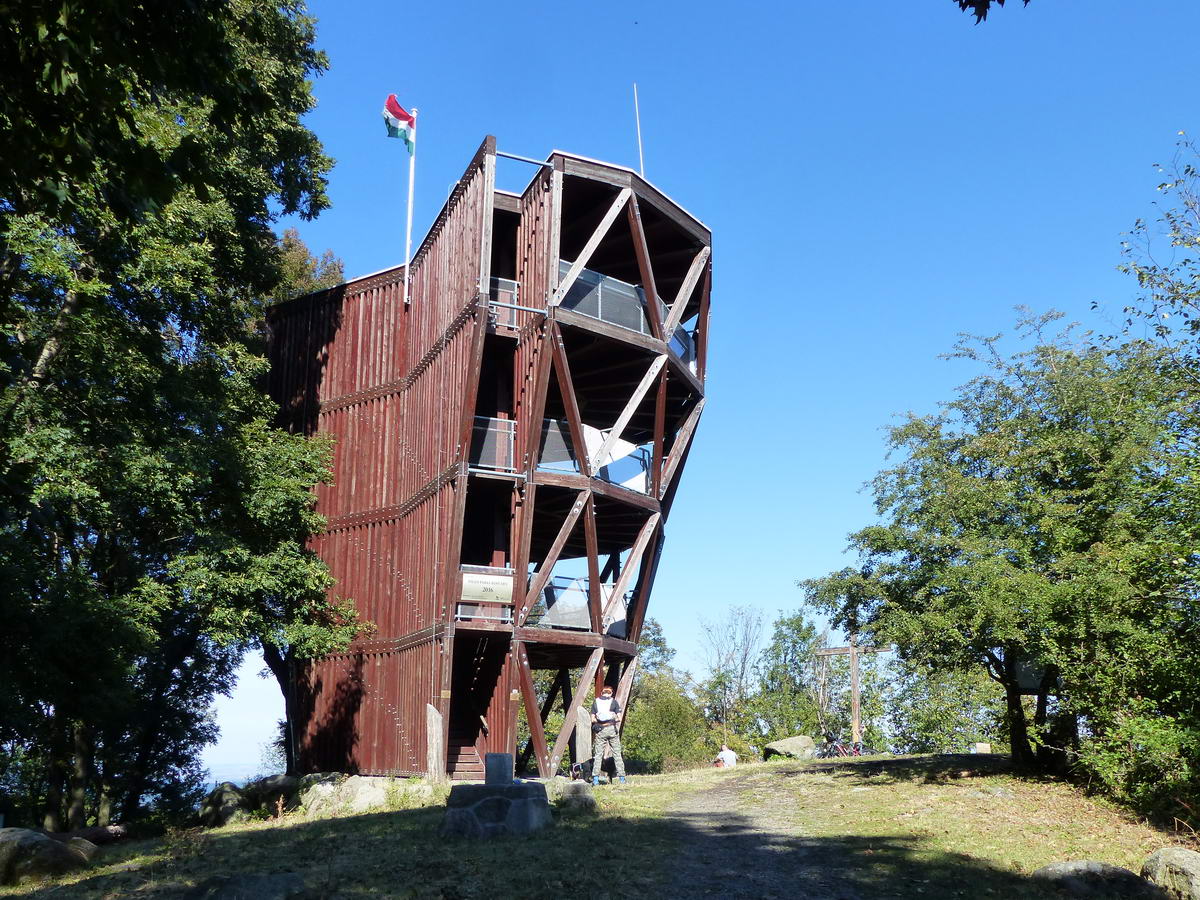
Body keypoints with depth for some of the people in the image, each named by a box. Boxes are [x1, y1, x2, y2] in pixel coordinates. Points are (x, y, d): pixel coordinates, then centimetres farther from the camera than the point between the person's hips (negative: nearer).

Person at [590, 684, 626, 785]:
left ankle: (595, 778, -2)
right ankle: (621, 778, 6)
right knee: (617, 754, 6)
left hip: (600, 730, 1)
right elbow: (619, 718, 0)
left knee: (598, 754, 4)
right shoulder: (614, 701, 2)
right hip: (612, 729, -1)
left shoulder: (595, 702, 5)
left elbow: (592, 719, 3)